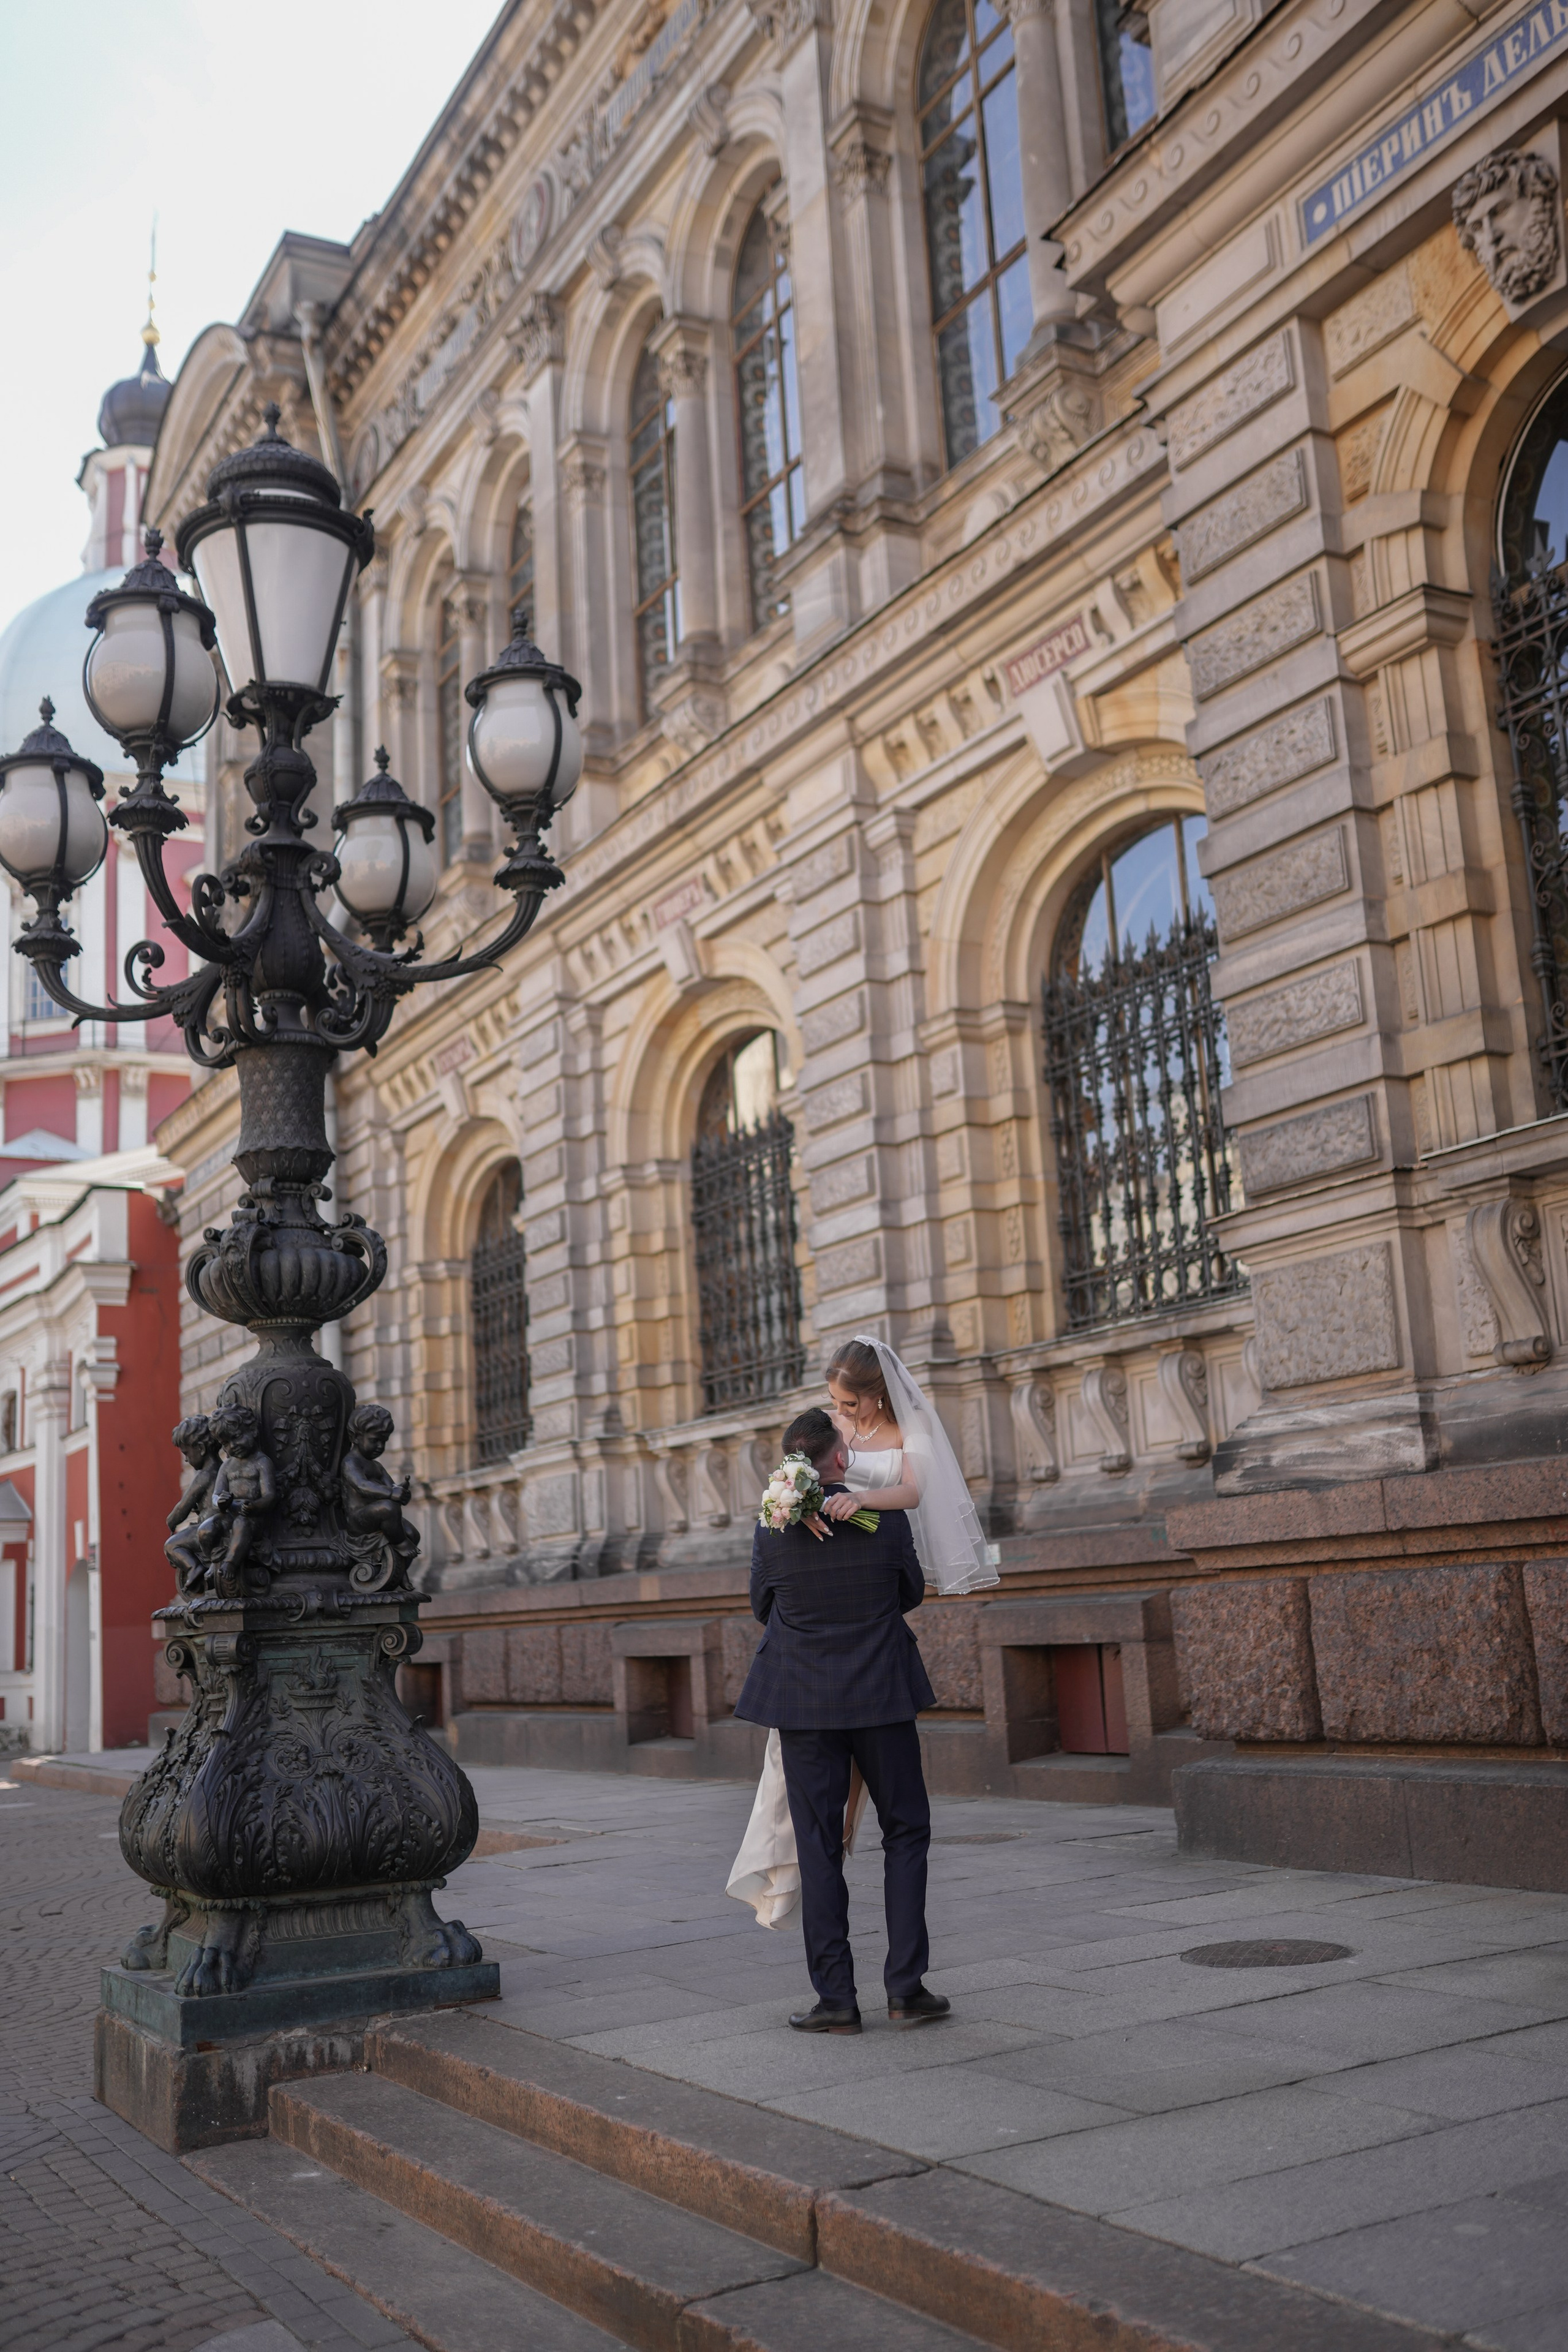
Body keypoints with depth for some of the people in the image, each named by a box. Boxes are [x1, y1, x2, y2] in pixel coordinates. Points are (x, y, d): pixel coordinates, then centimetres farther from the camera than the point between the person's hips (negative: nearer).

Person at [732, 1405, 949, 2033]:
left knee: (819, 1847, 7)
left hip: (803, 1699, 1)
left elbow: (762, 1606, 7)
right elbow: (912, 1593, 7)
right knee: (906, 1833, 13)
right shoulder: (886, 1517, -8)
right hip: (882, 1697, 0)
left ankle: (835, 1998, 8)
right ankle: (905, 1987, 9)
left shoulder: (773, 1531, -8)